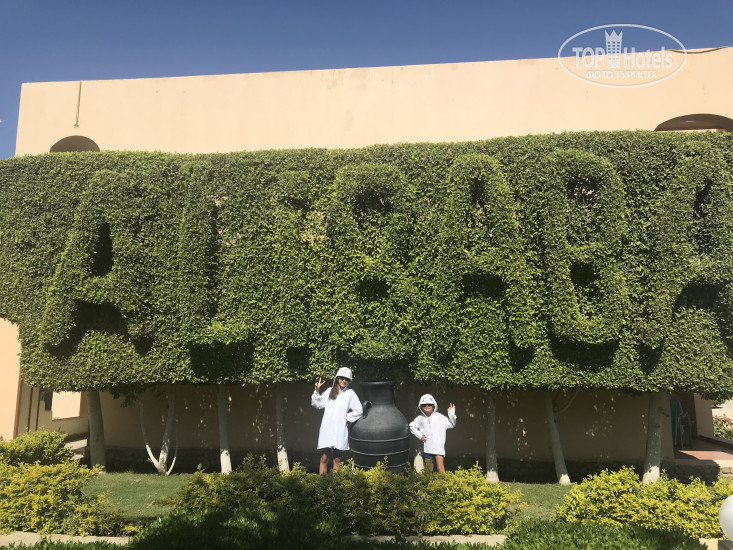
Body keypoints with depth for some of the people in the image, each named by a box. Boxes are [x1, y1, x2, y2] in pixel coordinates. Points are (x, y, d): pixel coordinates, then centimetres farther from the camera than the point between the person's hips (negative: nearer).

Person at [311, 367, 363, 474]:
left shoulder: (350, 393, 4)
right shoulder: (329, 391, 10)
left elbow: (358, 411, 7)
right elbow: (317, 404, 16)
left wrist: (346, 417, 1)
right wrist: (317, 390, 5)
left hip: (340, 430, -1)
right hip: (327, 429, 2)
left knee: (337, 460, 1)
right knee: (324, 458, -2)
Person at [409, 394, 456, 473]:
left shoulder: (439, 417, -2)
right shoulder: (420, 418, 3)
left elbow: (451, 425, 2)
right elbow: (412, 426, 13)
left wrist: (452, 414, -11)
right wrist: (420, 435, 3)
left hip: (438, 448, -3)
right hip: (427, 448, 3)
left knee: (440, 468, -9)